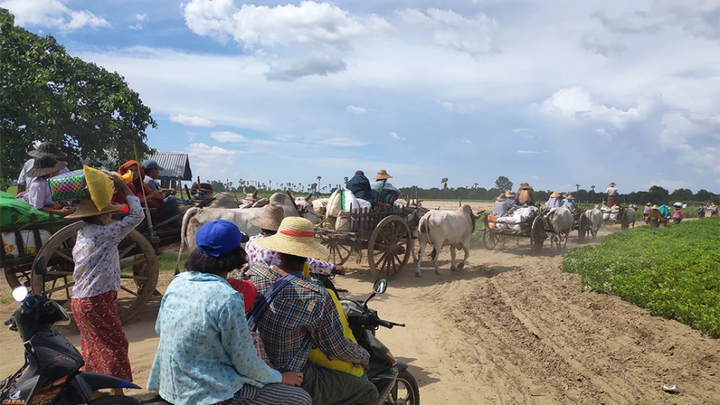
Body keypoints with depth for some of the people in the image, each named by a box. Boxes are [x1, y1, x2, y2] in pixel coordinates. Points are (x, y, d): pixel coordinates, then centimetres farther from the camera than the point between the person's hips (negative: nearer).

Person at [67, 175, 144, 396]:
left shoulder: (82, 235, 10)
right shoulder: (104, 234, -17)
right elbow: (137, 215, -16)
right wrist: (125, 189, -7)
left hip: (80, 300, 9)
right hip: (98, 301, -9)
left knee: (95, 346, 20)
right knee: (116, 344, 1)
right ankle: (117, 392, 9)